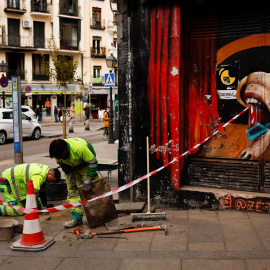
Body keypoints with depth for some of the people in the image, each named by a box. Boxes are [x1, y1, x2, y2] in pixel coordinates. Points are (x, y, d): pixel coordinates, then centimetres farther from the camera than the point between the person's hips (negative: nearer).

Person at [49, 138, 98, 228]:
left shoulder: (79, 148, -41)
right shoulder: (57, 153, -25)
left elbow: (93, 162, -31)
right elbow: (61, 163, -3)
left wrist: (88, 179, -33)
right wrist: (69, 173, -17)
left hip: (85, 164, -4)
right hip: (71, 167, 4)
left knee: (91, 188, -9)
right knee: (72, 190, -4)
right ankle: (77, 217, -3)